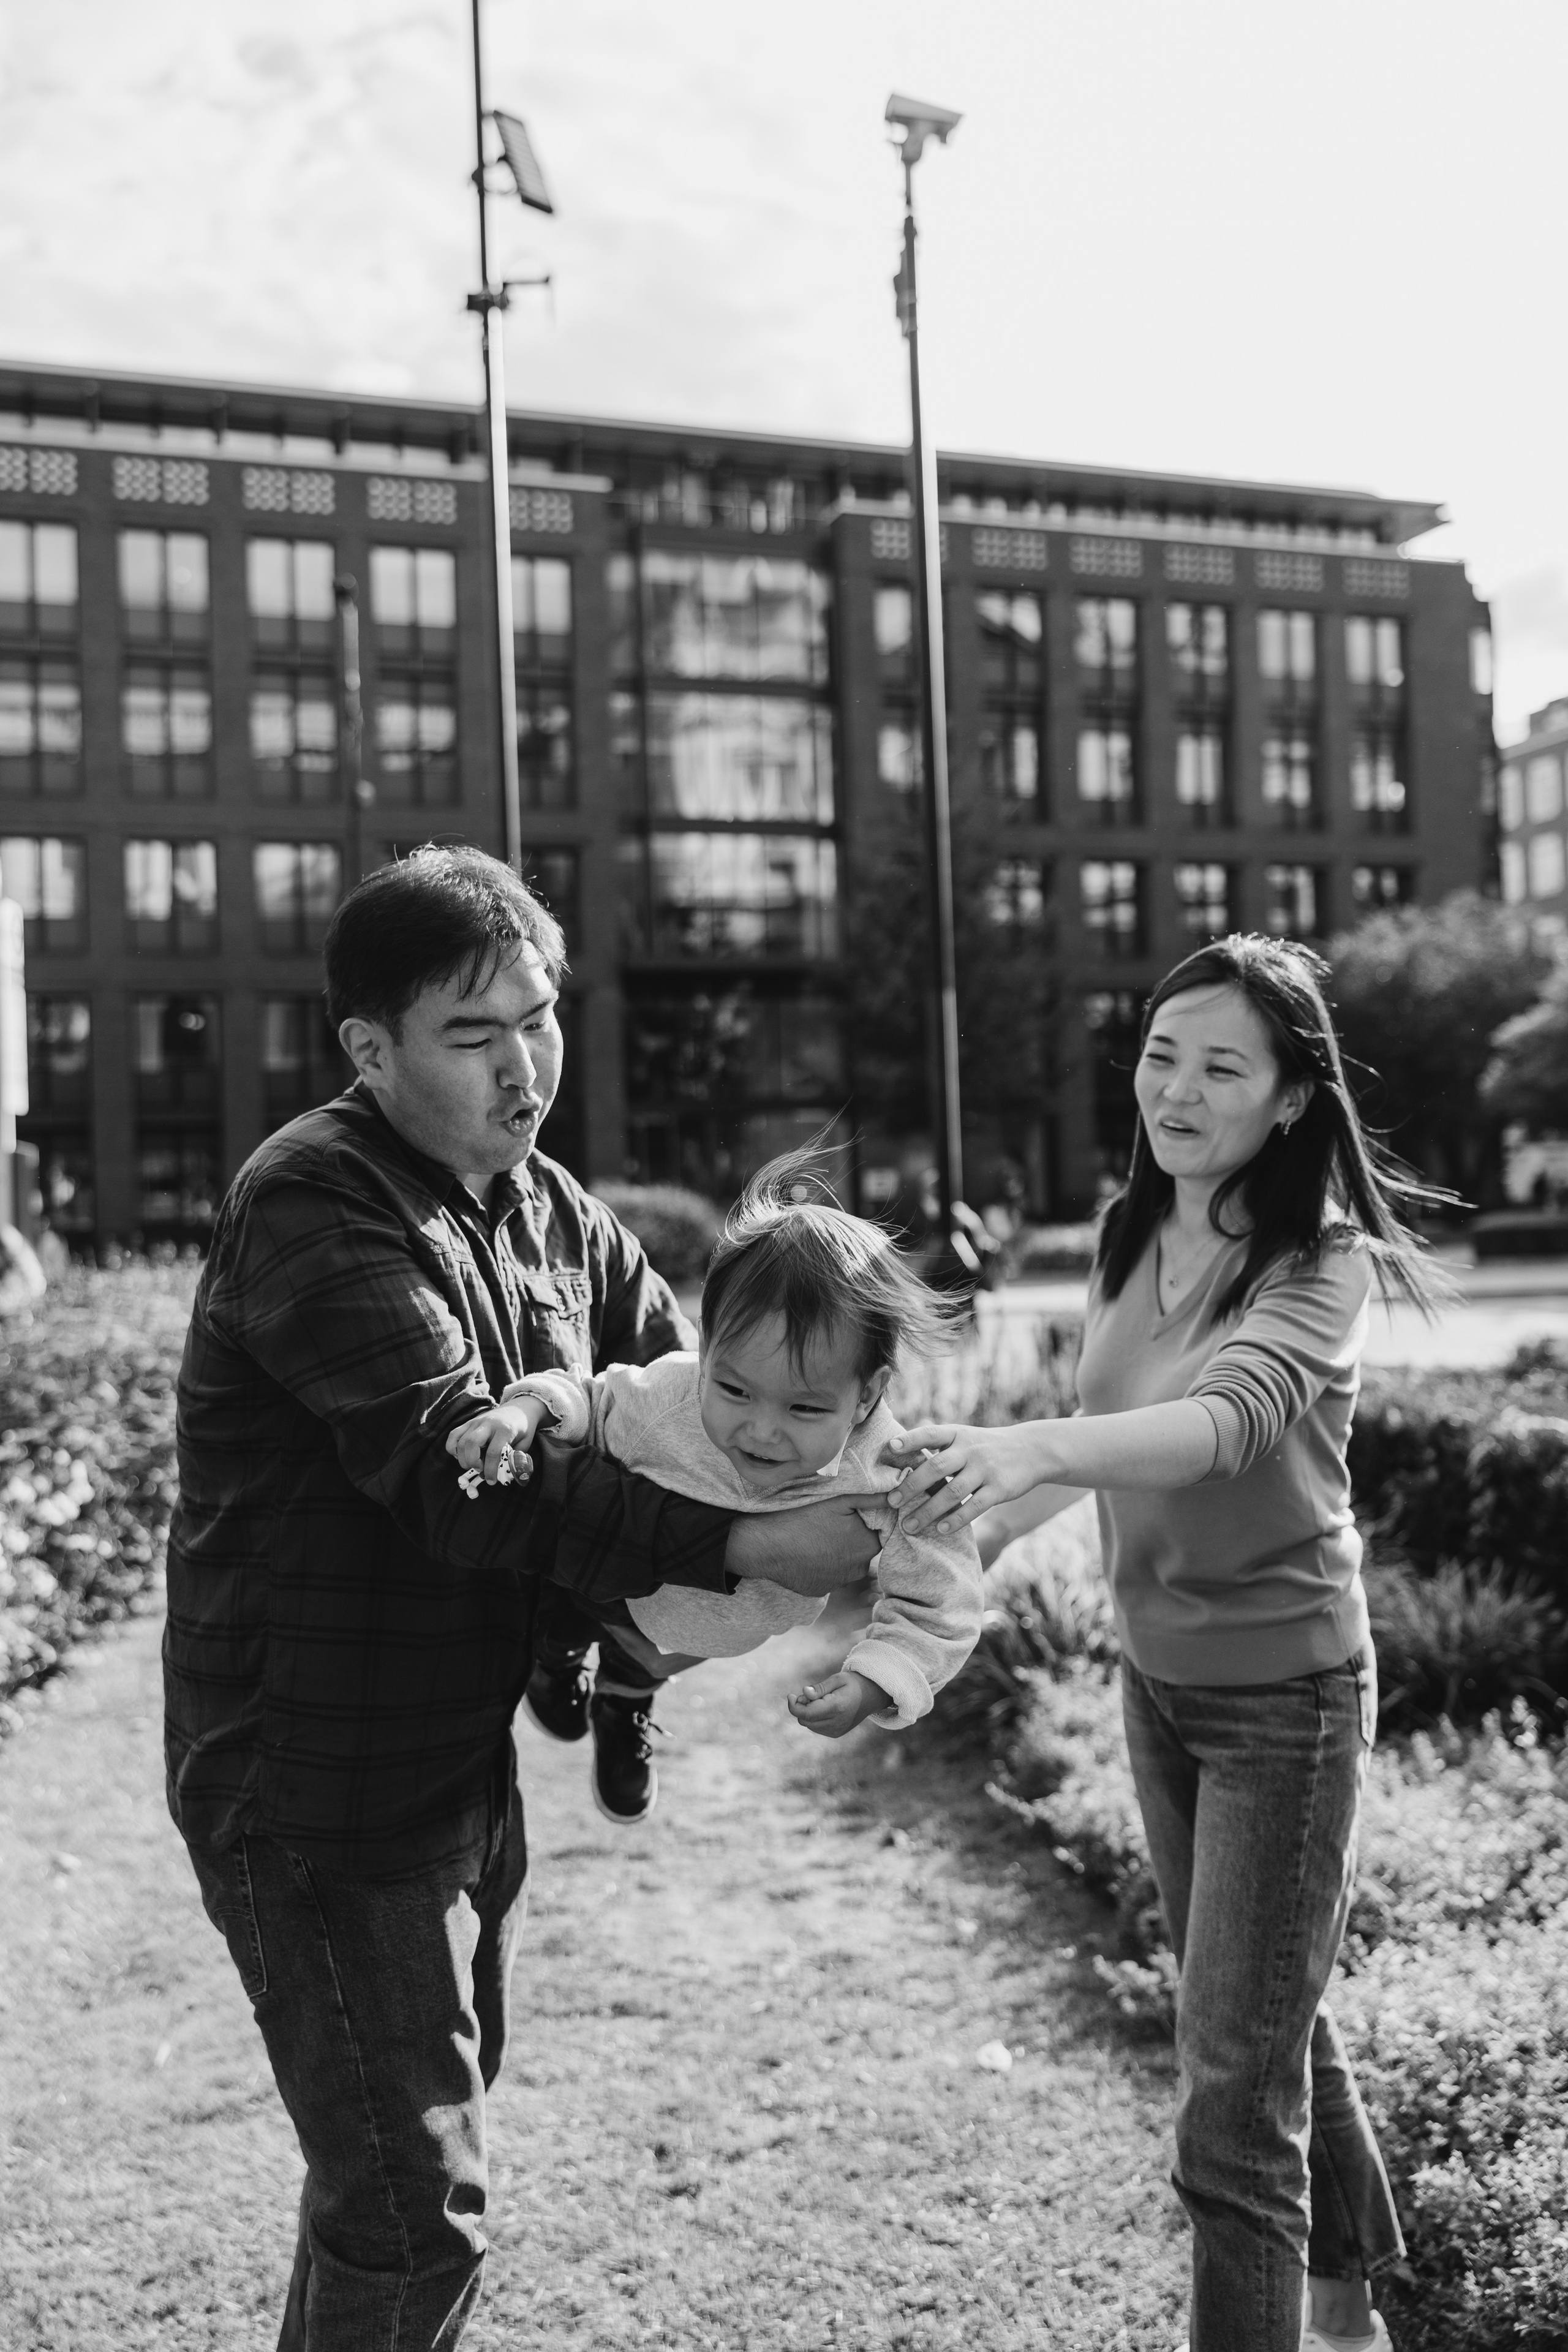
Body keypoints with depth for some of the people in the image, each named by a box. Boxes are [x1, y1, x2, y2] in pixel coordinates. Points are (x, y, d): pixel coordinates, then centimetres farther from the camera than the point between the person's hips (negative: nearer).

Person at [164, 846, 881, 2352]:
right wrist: (741, 1543, -36)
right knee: (414, 2212, -1)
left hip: (461, 1761, 9)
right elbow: (455, 1467, -31)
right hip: (317, 1788, -8)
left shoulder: (547, 1208, 6)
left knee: (408, 2153, 24)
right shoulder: (315, 1208, -21)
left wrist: (847, 1471, -12)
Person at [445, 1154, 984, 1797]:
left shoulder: (893, 1485, -44)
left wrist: (873, 1683, -47)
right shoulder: (667, 1396, -45)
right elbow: (589, 1400, -24)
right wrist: (528, 1407, -45)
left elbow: (939, 1609, -32)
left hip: (728, 1635, 2)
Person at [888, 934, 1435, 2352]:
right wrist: (954, 1527, 2)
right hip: (1155, 1679, 7)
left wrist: (1027, 1447, -55)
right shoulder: (1131, 1238, -1)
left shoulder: (1320, 1264, -21)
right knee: (1274, 2014, 25)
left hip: (1285, 1696, -7)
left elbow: (1226, 1421, -40)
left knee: (1234, 2096, -4)